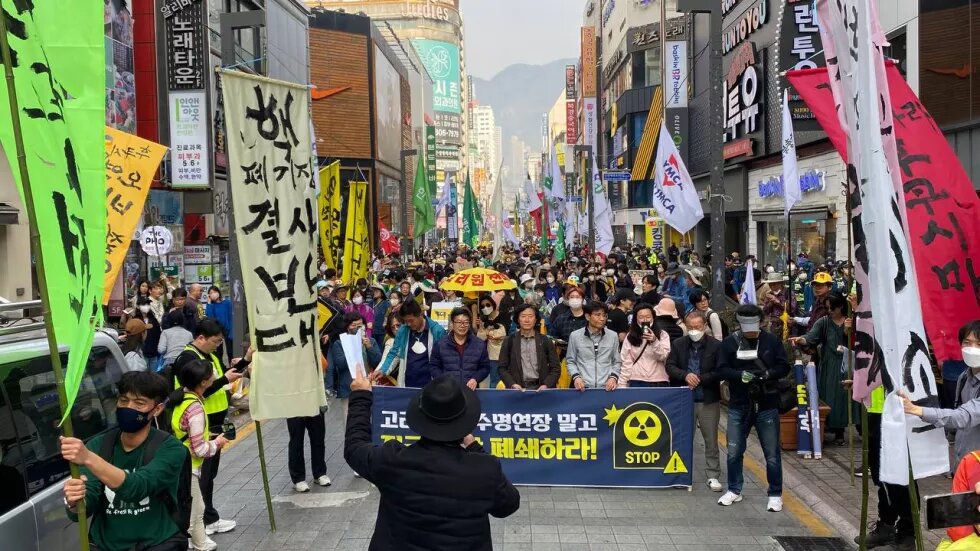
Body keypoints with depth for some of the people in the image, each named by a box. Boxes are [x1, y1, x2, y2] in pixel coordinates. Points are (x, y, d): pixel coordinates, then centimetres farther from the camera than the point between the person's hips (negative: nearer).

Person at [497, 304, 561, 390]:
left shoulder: (545, 342, 9)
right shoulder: (509, 341, 8)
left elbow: (556, 368, 8)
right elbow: (501, 368, 7)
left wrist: (546, 385, -7)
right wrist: (512, 384, -8)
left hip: (539, 388, 0)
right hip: (517, 388, 0)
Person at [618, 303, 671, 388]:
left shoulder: (662, 334, 4)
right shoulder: (630, 337, 6)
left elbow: (664, 357, -6)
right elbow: (626, 363, 3)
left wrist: (655, 341, -21)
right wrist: (622, 385, -2)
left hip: (659, 382, 0)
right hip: (637, 382, 0)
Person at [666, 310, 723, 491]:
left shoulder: (716, 345, -5)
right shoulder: (678, 344, 3)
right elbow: (670, 366, -1)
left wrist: (700, 379, -18)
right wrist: (685, 375, -18)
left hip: (709, 400, -2)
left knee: (711, 440, 6)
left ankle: (713, 476, 16)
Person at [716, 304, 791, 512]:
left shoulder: (772, 340, -2)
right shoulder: (729, 342, -1)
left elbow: (784, 367, -2)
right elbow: (722, 370, -4)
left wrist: (767, 374, -21)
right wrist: (740, 375, -23)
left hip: (767, 406, -1)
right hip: (738, 406, 1)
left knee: (772, 454, 6)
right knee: (734, 452, 9)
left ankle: (775, 495, 20)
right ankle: (734, 491, 26)